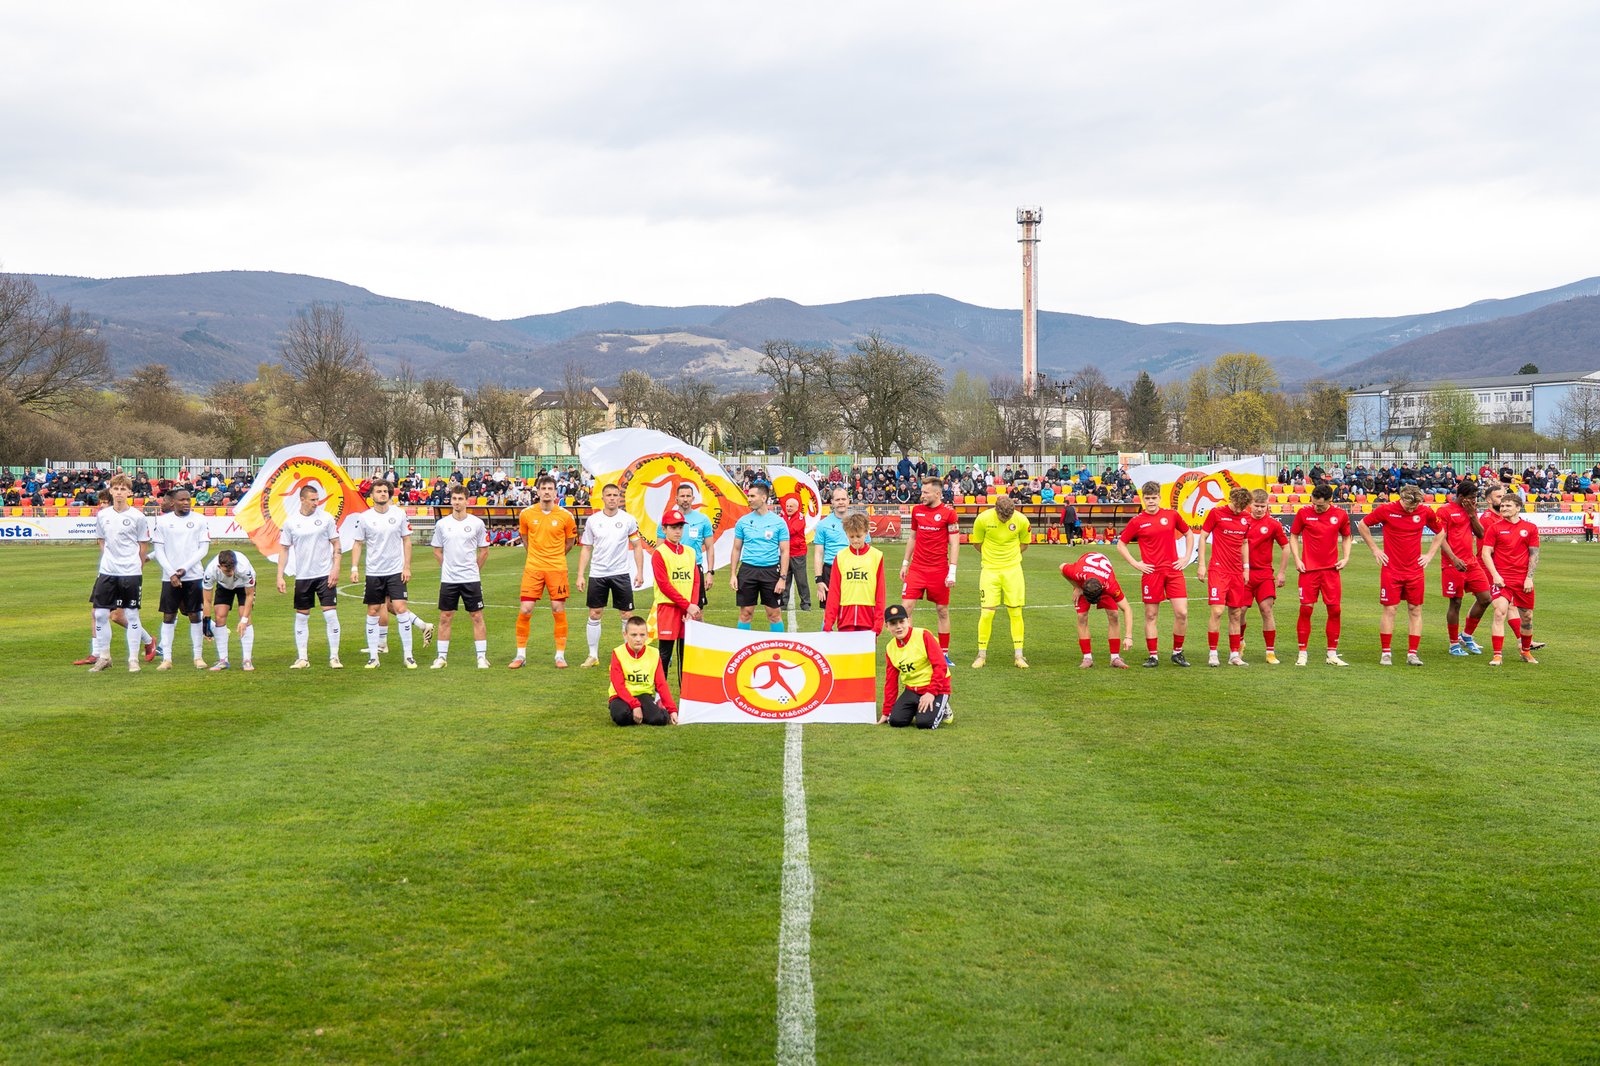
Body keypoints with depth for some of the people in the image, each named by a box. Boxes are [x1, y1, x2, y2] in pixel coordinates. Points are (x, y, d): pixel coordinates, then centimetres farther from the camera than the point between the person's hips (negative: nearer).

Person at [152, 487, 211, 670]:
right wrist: (171, 573, -8)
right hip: (169, 577, 0)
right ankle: (166, 658, 4)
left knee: (195, 615, 2)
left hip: (193, 575, 0)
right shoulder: (162, 521, 3)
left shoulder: (199, 520, 3)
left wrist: (184, 569, -9)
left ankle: (198, 657, 10)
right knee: (168, 616, 0)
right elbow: (159, 550, 2)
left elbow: (203, 548, 0)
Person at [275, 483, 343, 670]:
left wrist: (335, 569, -7)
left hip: (325, 575, -1)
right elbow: (284, 549, 7)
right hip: (302, 576, 2)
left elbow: (336, 544, 3)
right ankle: (302, 658, 14)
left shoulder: (326, 518, -1)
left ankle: (334, 657, 1)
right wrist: (280, 576, 1)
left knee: (331, 614, -6)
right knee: (301, 617, 6)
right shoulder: (290, 522, 1)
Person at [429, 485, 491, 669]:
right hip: (448, 579, 1)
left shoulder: (477, 523, -1)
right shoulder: (442, 524, 3)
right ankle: (442, 657, 11)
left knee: (477, 617, 0)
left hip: (471, 578, -1)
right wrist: (448, 567, 7)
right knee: (445, 618, 4)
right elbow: (437, 550, 13)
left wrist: (474, 569, 5)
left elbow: (484, 550, 8)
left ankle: (482, 657, 6)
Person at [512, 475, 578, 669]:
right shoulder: (526, 514, 0)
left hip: (557, 569, -1)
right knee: (524, 610, -3)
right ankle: (520, 655, 8)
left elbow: (570, 540, 12)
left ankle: (560, 655, 10)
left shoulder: (565, 516, -4)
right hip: (532, 569, 1)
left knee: (558, 610, 0)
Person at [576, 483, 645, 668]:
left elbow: (637, 546, 5)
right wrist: (580, 575, 1)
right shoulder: (593, 520, 2)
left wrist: (640, 572, -3)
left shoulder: (628, 519, -1)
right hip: (597, 574, 1)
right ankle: (593, 656, 12)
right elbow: (586, 549, 8)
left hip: (620, 574, -1)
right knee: (594, 614, 2)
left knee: (626, 615, 1)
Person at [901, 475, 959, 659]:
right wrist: (905, 563, 15)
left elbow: (954, 543, -6)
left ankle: (944, 654, 16)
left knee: (942, 611, 5)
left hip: (939, 570, -3)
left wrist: (952, 571, -12)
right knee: (906, 606, -8)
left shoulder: (948, 512, -6)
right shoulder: (917, 509, 7)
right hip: (917, 568, 3)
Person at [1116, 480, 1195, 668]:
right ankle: (1153, 656, 12)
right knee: (1151, 615, 3)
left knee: (1182, 612, -6)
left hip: (1174, 571, 1)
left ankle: (1177, 653, 11)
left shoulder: (1171, 515, 5)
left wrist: (1186, 557, 8)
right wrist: (1135, 564, 0)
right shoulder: (1137, 521, 0)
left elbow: (1189, 534, 19)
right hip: (1151, 572, -1)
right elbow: (1121, 544, 9)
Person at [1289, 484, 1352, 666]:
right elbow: (1293, 536, 7)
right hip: (1309, 569, -2)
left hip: (1331, 569, 2)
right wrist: (1297, 559, -3)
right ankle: (1302, 654, 4)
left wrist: (1346, 558, 3)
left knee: (1335, 610, 0)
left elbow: (1346, 537, 16)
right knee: (1306, 609, -5)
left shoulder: (1341, 515, 2)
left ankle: (1332, 654, 10)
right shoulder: (1304, 513, -2)